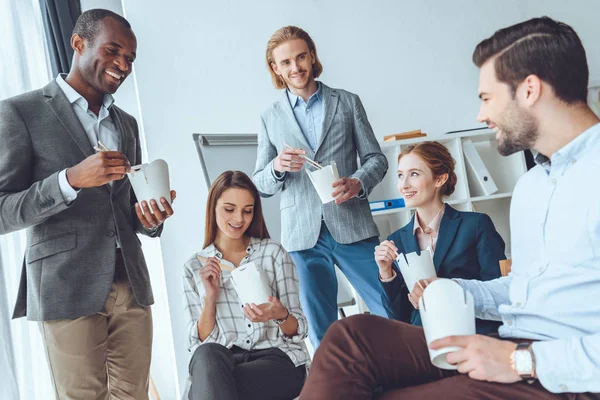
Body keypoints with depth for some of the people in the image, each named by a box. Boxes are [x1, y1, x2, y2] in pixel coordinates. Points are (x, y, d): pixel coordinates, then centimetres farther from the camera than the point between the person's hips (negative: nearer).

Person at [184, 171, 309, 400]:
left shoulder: (273, 252, 6)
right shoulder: (194, 267, 10)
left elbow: (299, 330, 4)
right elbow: (201, 343, 5)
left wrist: (281, 316, -18)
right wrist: (210, 297, -9)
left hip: (277, 357, -2)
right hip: (219, 364, 3)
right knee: (208, 354, -33)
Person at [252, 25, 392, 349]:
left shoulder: (347, 102, 9)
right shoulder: (270, 118, 11)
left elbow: (376, 158, 8)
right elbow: (260, 185, 11)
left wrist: (358, 183, -14)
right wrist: (277, 167, -12)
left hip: (352, 227, -1)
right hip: (303, 235, 1)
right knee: (321, 331, 6)